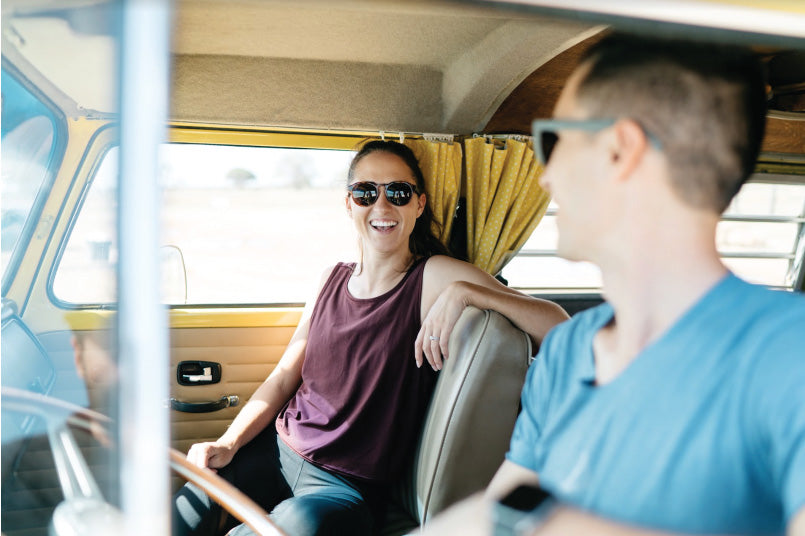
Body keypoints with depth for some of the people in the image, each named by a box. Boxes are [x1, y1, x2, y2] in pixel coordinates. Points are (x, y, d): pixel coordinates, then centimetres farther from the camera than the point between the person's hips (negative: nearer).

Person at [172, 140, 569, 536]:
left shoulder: (436, 277, -9)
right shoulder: (333, 279, 8)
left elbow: (558, 324, -17)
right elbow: (283, 379, 11)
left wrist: (463, 292, -29)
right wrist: (228, 443, -3)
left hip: (347, 485, -4)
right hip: (277, 449, 4)